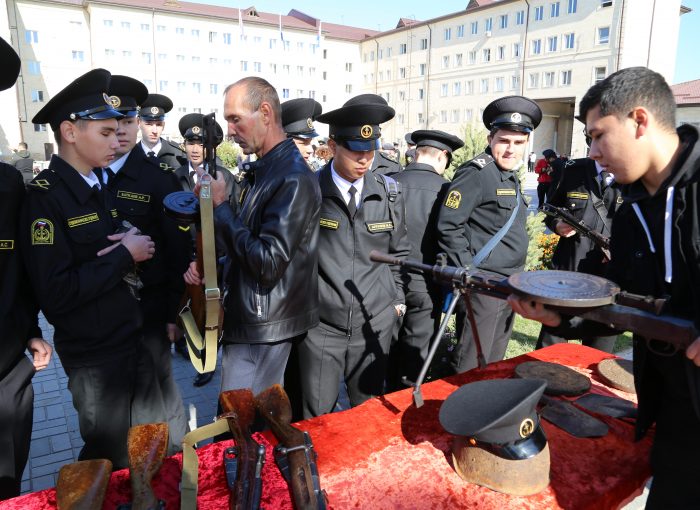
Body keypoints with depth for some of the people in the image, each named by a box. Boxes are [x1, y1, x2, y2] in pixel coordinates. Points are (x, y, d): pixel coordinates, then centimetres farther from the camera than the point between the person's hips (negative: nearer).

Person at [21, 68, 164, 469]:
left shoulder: (100, 187, 8)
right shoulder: (45, 196, -17)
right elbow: (55, 294, -25)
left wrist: (136, 250, -7)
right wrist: (124, 255, -19)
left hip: (132, 340, 7)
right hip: (93, 356, -7)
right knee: (111, 457, 12)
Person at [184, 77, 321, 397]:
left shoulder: (294, 180, -21)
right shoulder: (265, 170, 10)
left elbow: (267, 264, -25)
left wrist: (219, 207, -19)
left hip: (263, 330, -9)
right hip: (249, 320, 9)